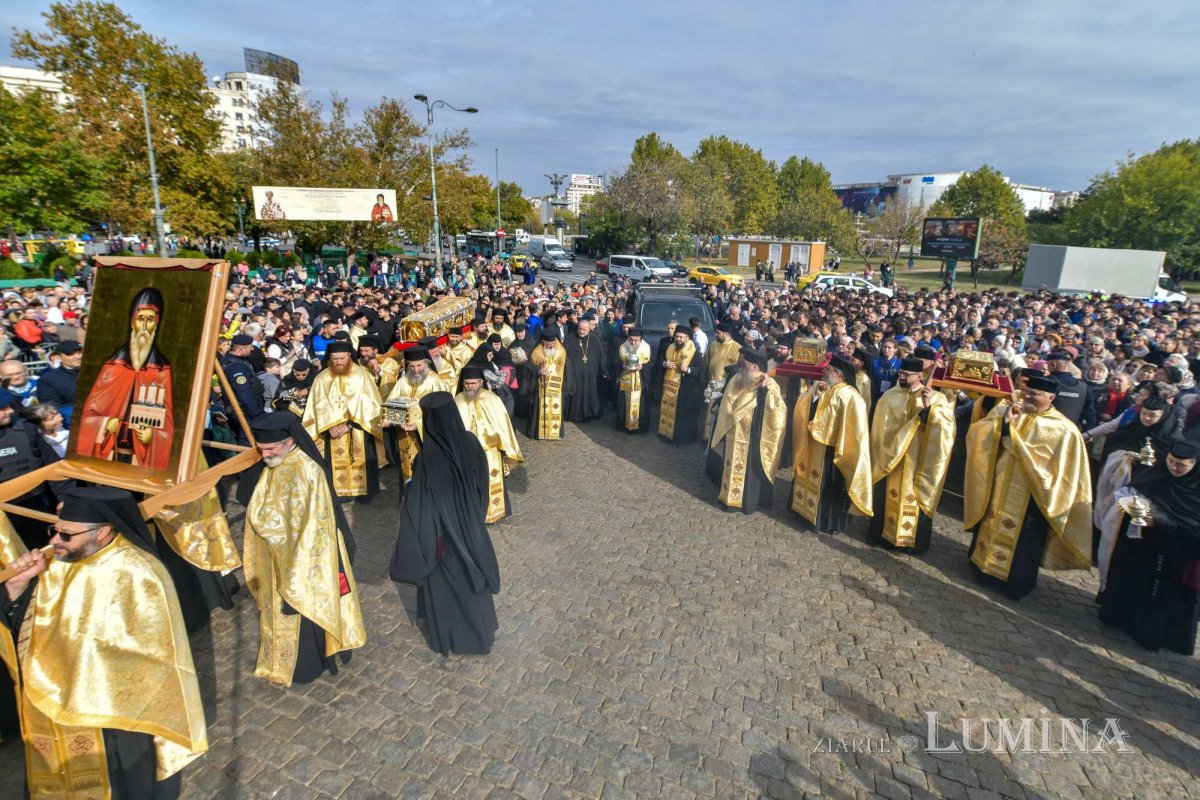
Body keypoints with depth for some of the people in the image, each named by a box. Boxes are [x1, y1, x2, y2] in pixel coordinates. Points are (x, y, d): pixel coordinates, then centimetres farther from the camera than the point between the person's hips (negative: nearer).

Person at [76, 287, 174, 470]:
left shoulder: (163, 371, -3)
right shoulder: (113, 366, 2)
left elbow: (168, 427, -2)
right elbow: (89, 412, 5)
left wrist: (153, 436, -20)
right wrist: (105, 424, -13)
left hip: (143, 457, -2)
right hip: (110, 452, 2)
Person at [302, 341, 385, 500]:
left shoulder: (362, 375, -5)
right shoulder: (322, 378, 2)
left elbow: (367, 404, -10)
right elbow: (320, 406, -2)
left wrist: (349, 424, -16)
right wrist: (331, 426, -16)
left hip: (359, 428, -1)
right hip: (332, 429, 2)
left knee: (361, 461, 3)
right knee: (335, 462, 3)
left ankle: (364, 491, 16)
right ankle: (338, 492, 14)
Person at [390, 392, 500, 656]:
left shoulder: (427, 457, -31)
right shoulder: (471, 443, -14)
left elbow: (419, 505, -24)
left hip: (439, 528, -5)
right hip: (469, 523, 5)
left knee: (442, 581, 19)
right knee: (470, 572, 26)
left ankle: (446, 634, 41)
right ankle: (479, 628, 47)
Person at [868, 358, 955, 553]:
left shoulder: (937, 398, -3)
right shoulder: (889, 397, -4)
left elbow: (945, 426, -15)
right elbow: (883, 428, -10)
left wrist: (929, 407, -28)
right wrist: (917, 418, -15)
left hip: (919, 459, 0)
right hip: (891, 455, 1)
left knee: (916, 498, 9)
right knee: (888, 496, 11)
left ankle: (913, 539, 24)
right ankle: (883, 533, 27)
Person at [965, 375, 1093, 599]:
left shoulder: (1063, 430, -11)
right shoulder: (1005, 409, 0)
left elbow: (1055, 470, -17)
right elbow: (976, 434, -9)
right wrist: (1002, 422, -24)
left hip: (1028, 499, -3)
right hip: (995, 489, 4)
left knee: (1021, 543, 12)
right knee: (989, 529, 19)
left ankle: (1016, 582, 30)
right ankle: (982, 564, 39)